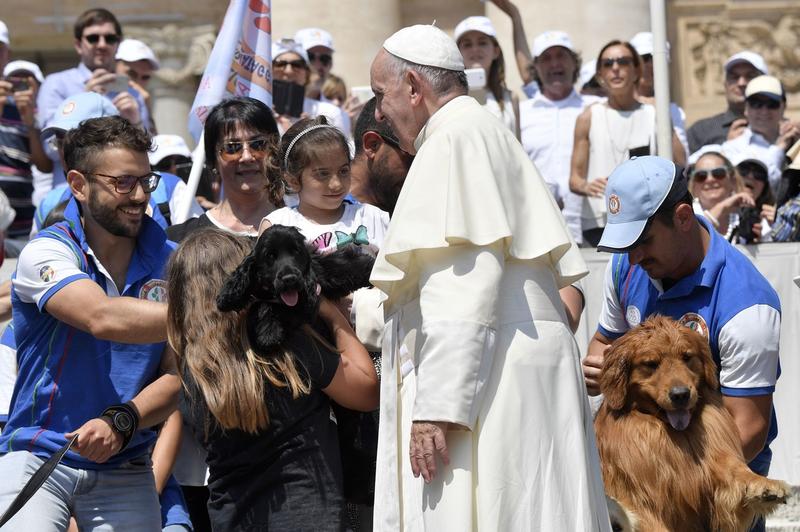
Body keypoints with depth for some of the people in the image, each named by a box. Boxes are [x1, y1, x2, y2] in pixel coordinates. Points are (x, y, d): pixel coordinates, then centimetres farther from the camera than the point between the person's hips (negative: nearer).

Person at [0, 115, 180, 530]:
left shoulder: (168, 263, 2)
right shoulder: (47, 252, -9)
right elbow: (104, 318, -27)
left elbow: (178, 374, -2)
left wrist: (121, 422, -21)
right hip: (37, 453, -3)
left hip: (125, 468, 4)